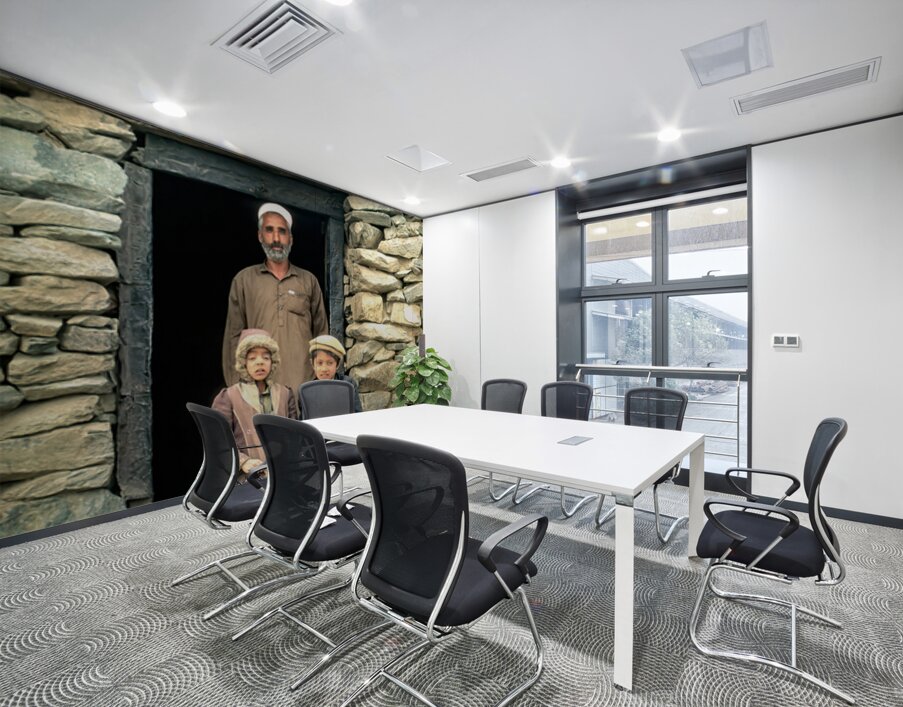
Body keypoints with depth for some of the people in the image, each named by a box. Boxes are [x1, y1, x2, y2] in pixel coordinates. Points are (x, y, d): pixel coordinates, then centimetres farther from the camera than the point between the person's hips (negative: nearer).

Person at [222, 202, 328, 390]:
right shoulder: (244, 280, 8)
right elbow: (234, 335, 6)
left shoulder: (309, 280, 10)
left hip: (303, 381, 1)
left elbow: (321, 332, 9)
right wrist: (236, 385, 0)